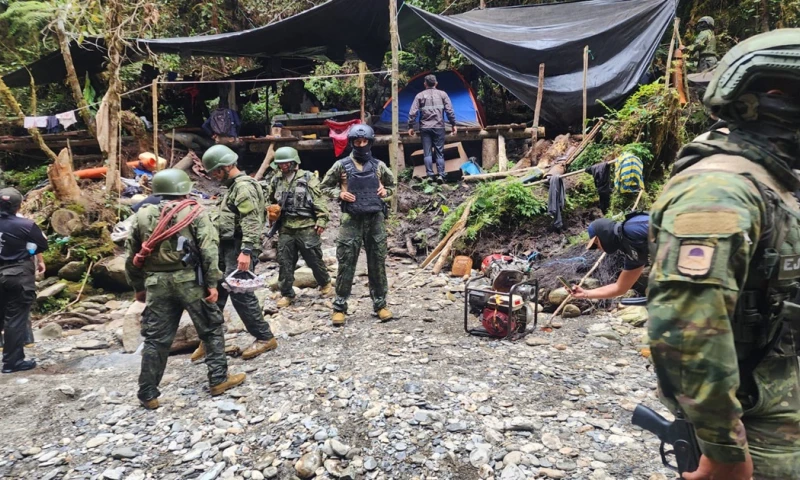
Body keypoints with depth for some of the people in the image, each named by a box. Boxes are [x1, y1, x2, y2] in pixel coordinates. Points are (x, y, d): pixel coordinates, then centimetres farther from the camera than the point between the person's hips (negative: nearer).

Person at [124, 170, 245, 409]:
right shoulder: (195, 212, -4)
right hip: (190, 280, -4)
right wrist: (212, 283, -8)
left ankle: (148, 394, 16)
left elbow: (132, 256, 12)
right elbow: (208, 250, -12)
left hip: (156, 283, 4)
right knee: (211, 329, 11)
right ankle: (219, 379, 17)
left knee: (156, 338, 10)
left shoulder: (142, 215, 9)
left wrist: (138, 287, 20)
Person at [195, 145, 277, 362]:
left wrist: (246, 251, -30)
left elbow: (251, 222, -23)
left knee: (240, 295, -7)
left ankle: (265, 338, 6)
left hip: (238, 249, -10)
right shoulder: (232, 187, 20)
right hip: (226, 247, 10)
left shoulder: (244, 186, -13)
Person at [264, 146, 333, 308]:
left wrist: (321, 220, -15)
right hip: (285, 228, 4)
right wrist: (271, 212, 4)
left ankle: (325, 284, 30)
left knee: (314, 259, 6)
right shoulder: (276, 180, 10)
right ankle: (286, 294, 17)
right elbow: (268, 200, 23)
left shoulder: (308, 178, -3)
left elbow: (319, 200, -7)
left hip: (306, 227, -4)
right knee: (285, 262, 6)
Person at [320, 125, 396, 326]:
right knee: (346, 263, -1)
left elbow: (392, 183, 22)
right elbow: (325, 185, 9)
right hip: (351, 220, -2)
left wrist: (385, 191, 0)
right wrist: (339, 194, -8)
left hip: (375, 219, 2)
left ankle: (380, 304, 19)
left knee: (377, 263, 8)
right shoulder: (342, 165, 1)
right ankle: (339, 307, 9)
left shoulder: (378, 166, 8)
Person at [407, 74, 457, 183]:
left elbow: (412, 112, 0)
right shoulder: (442, 94, 6)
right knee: (439, 152, 5)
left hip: (425, 128, 0)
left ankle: (430, 176, -2)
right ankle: (441, 175, -2)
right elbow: (450, 111, 2)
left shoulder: (420, 95, 4)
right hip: (439, 127, 0)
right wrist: (453, 124, 9)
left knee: (427, 153, 3)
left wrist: (410, 126, 6)